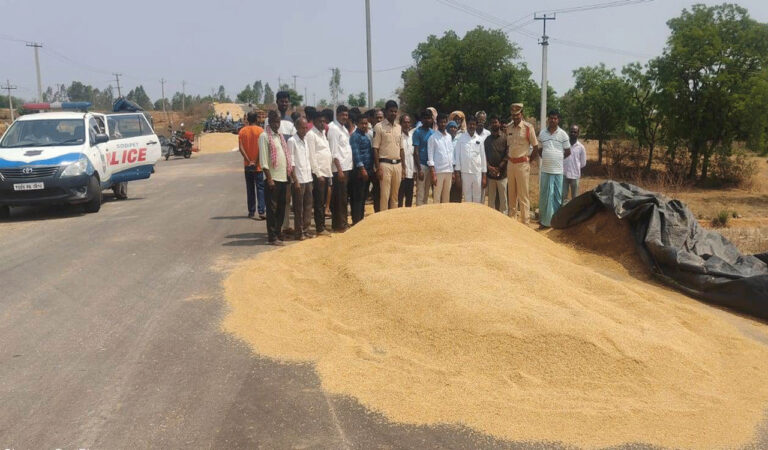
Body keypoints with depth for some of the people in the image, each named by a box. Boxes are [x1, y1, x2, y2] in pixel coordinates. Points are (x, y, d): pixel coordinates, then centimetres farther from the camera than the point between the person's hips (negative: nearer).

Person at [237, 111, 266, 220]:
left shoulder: (242, 131, 2)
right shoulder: (260, 130, -6)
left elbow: (241, 148, -7)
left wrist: (249, 161, -9)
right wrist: (256, 161, -10)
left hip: (248, 165, 3)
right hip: (258, 165, -3)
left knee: (250, 189, 12)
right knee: (260, 188, -2)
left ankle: (251, 211, 15)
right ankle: (261, 211, -14)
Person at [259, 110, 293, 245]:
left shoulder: (280, 136, 16)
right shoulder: (264, 136, -7)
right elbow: (263, 160, -12)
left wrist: (289, 175, 12)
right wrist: (269, 178, -16)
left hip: (283, 178, 7)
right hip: (273, 178, -7)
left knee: (281, 208, 12)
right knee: (272, 209, -2)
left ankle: (278, 233, 22)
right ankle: (272, 237, 3)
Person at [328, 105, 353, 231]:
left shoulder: (344, 128, 16)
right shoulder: (333, 128, -10)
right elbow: (334, 152, -15)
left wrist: (350, 163, 9)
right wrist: (339, 170, -18)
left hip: (347, 167, 8)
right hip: (340, 168, -8)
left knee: (343, 197, 13)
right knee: (340, 198, -3)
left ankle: (342, 222, 21)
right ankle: (339, 225, 3)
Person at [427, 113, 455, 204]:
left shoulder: (449, 137, 12)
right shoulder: (433, 138, -4)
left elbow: (451, 154, 16)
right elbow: (430, 157, -7)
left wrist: (453, 172, 11)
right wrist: (433, 174, -13)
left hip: (449, 171, 5)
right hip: (438, 171, -5)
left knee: (447, 197, 9)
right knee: (437, 197, -3)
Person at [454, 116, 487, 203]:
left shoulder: (479, 139, 6)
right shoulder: (461, 138, 2)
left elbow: (483, 157, 7)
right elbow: (457, 155, 2)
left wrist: (484, 176, 4)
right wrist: (457, 172, -4)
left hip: (477, 172, 1)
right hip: (465, 172, -1)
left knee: (478, 197, 4)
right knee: (467, 196, 4)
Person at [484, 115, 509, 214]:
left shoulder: (505, 138, 1)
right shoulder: (487, 139, 12)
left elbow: (507, 155, -5)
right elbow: (484, 155, 8)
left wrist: (498, 168, -12)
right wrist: (489, 167, -8)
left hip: (502, 173, -3)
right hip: (490, 173, 3)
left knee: (503, 197, -3)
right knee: (491, 197, 7)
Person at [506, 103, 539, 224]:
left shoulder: (528, 127, -9)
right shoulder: (508, 127, 8)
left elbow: (536, 147, -3)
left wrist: (528, 160, -1)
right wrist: (507, 157, 9)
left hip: (522, 164, -5)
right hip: (510, 163, 5)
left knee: (523, 194, -4)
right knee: (511, 193, 12)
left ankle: (525, 222, 2)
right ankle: (511, 217, 23)